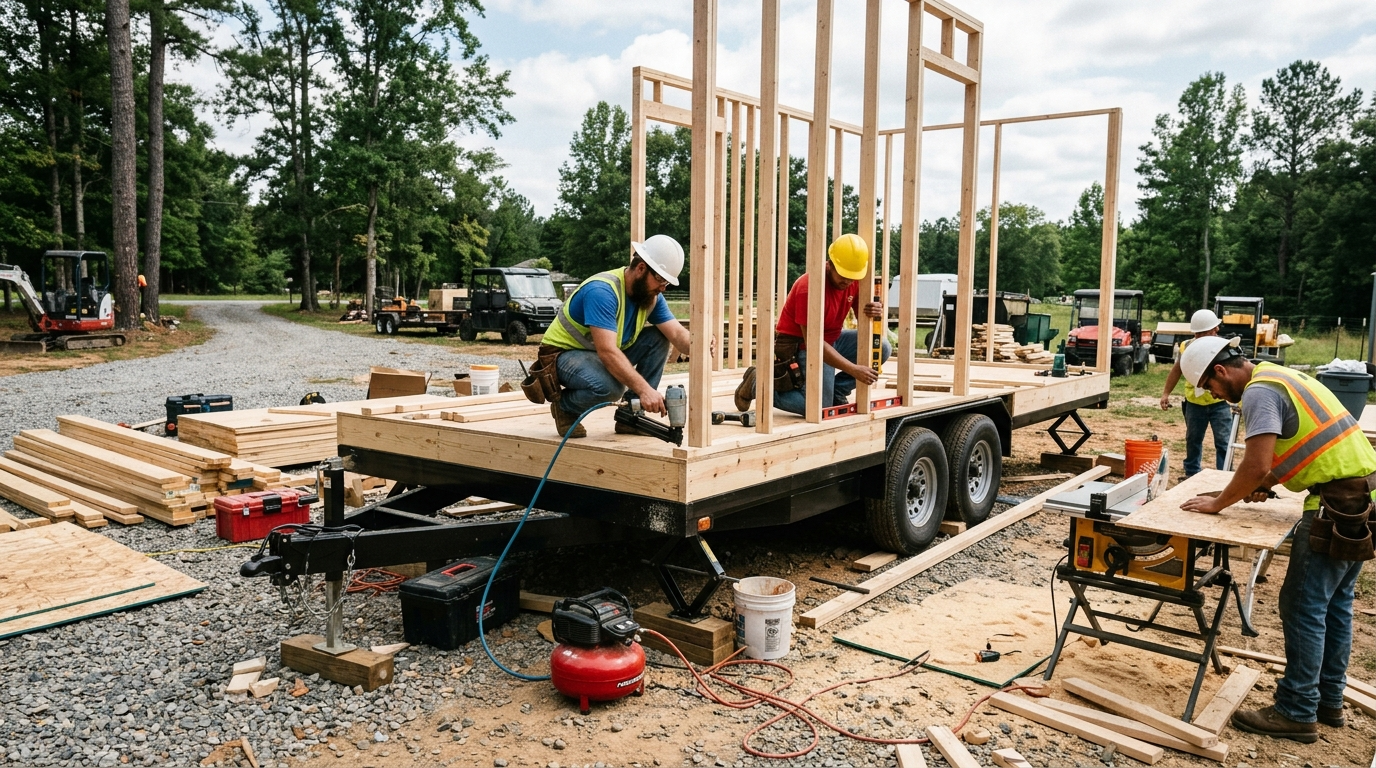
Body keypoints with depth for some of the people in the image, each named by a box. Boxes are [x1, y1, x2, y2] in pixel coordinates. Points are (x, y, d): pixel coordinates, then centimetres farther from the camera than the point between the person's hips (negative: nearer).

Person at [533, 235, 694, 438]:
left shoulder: (652, 295, -5)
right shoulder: (602, 291, -30)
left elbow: (677, 334, -12)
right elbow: (607, 352, -39)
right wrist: (645, 389, -46)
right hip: (564, 352, -8)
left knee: (659, 338, -11)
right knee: (609, 387, -37)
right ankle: (563, 406, -3)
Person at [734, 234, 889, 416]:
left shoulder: (855, 280, -5)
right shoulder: (809, 287, -28)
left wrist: (876, 313, -25)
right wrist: (853, 370, -33)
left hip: (832, 340, 7)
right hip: (799, 346, -7)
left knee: (881, 346, -10)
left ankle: (835, 392, 4)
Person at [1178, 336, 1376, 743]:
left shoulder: (1259, 392, -15)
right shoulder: (1279, 376, 16)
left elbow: (1256, 464, -21)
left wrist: (1218, 503, -7)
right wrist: (1263, 485, 12)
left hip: (1339, 504, -10)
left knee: (1303, 608, -3)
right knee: (1335, 604, 17)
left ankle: (1297, 714, 5)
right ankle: (1328, 700, 27)